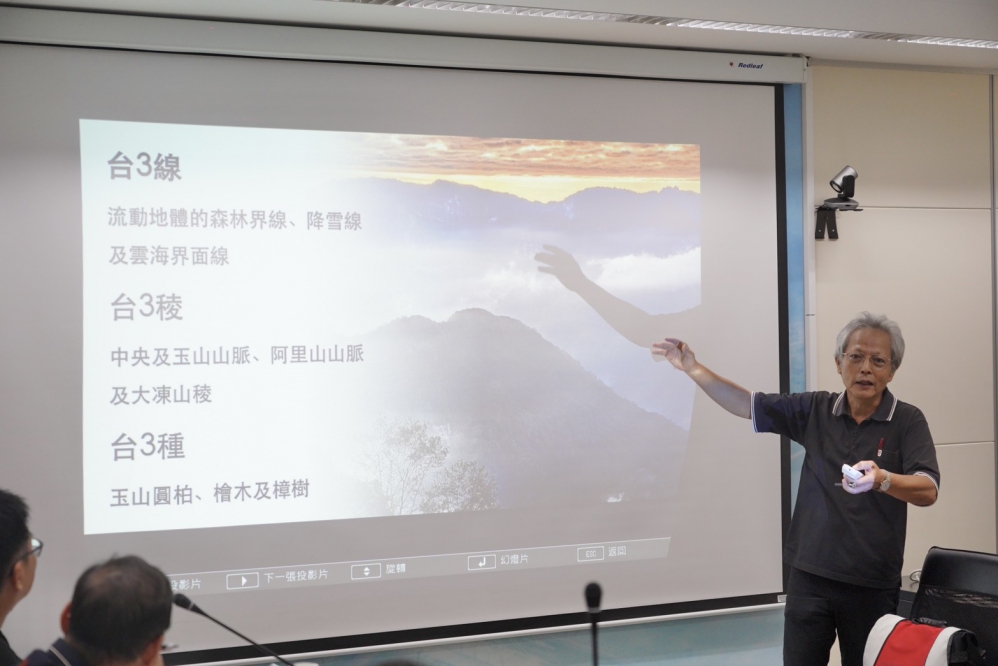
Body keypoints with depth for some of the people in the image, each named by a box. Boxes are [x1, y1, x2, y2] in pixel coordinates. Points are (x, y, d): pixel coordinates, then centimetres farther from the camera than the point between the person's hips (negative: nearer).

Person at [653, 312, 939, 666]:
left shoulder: (908, 421, -6)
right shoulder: (816, 410, 4)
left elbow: (928, 491, -18)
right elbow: (748, 404, 8)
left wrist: (882, 480, -38)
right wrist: (693, 368, -1)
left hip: (873, 584, -2)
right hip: (809, 576, 3)